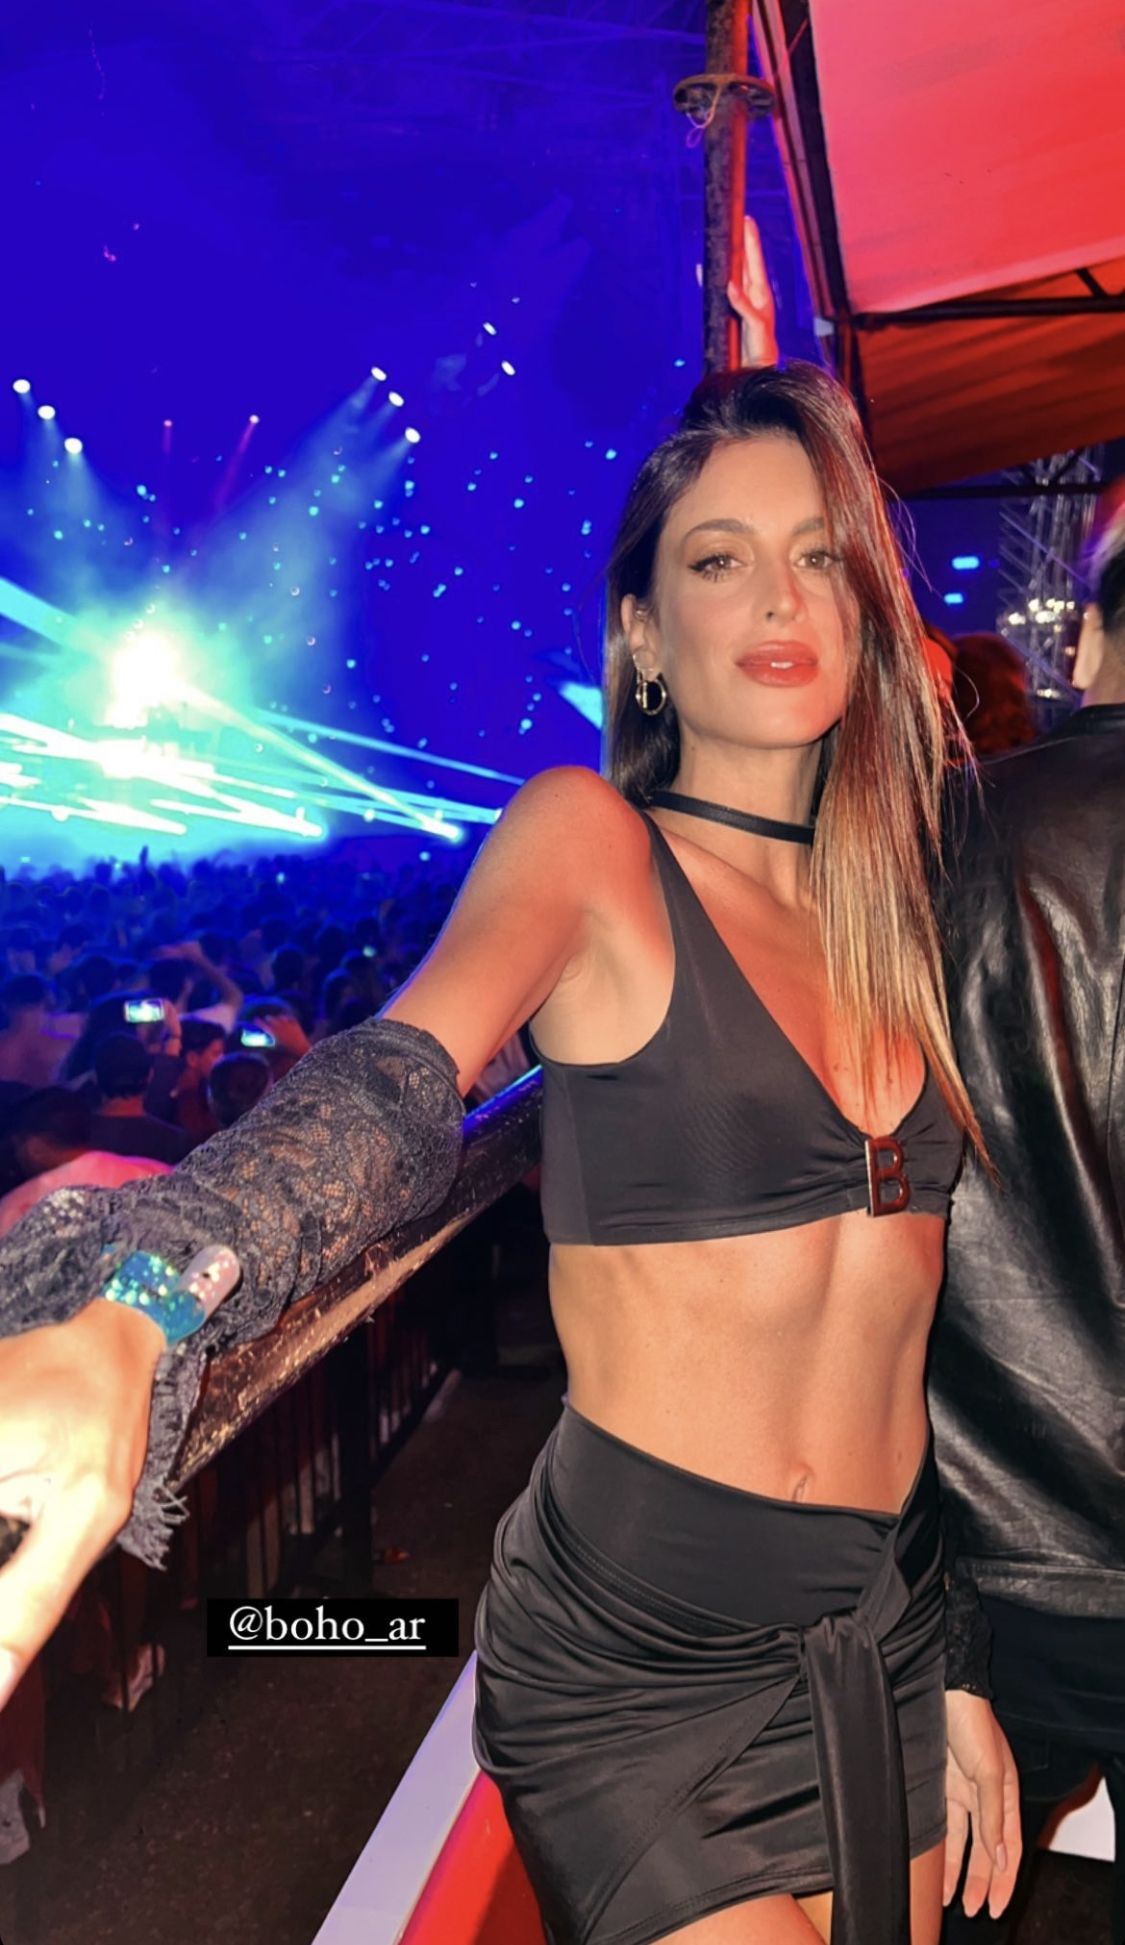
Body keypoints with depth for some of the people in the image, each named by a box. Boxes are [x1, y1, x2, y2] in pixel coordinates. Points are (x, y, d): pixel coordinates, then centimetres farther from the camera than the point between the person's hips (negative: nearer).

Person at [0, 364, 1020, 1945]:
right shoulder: (591, 836, -11)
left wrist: (955, 1675, 14)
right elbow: (403, 1080, -31)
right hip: (641, 1661, -6)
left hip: (891, 1643, 6)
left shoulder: (887, 898, 6)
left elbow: (887, 1323, 10)